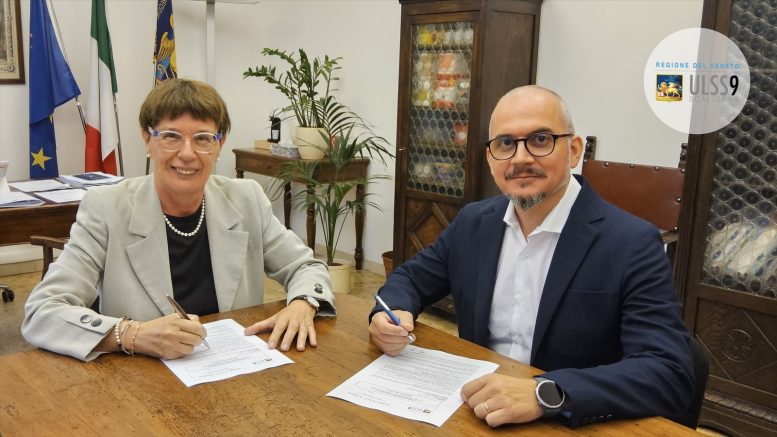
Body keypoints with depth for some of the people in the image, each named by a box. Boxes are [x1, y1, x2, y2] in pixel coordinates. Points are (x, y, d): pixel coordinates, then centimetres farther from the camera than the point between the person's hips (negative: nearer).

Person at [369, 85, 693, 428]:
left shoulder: (632, 245, -15)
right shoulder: (473, 222, 0)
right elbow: (411, 278, 11)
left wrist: (544, 394, -34)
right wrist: (393, 313, -11)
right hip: (474, 415, 4)